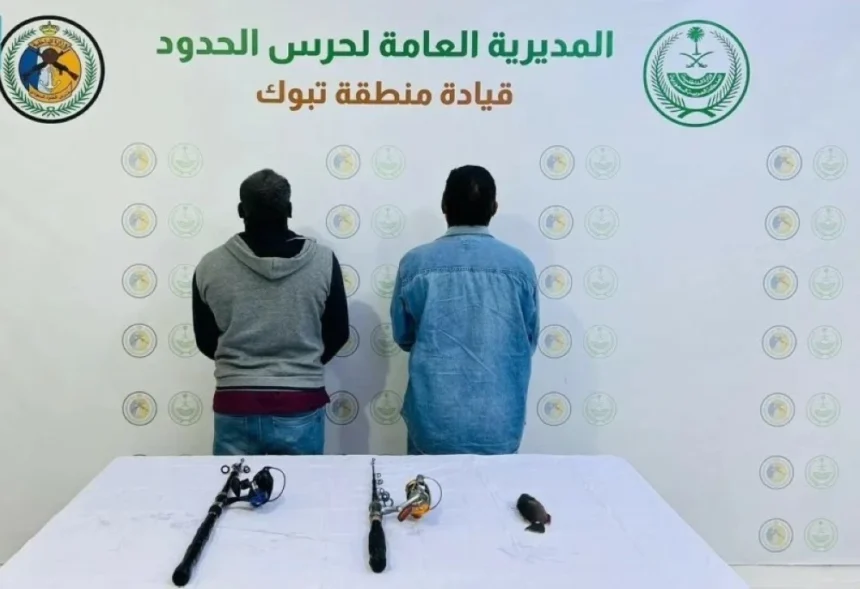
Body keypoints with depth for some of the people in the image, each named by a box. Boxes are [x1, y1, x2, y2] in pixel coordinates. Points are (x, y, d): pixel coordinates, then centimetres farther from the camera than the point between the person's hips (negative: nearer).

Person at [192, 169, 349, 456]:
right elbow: (338, 333, 3)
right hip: (300, 408, 0)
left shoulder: (209, 266, -4)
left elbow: (206, 343, 6)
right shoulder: (323, 261, -7)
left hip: (236, 408, 1)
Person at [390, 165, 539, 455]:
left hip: (434, 420, 0)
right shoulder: (519, 265, -5)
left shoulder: (415, 262, -7)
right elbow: (529, 340, 6)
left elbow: (402, 336, 6)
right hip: (499, 422, 1)